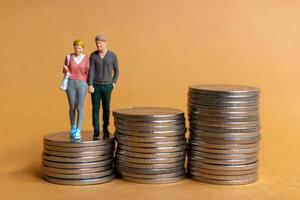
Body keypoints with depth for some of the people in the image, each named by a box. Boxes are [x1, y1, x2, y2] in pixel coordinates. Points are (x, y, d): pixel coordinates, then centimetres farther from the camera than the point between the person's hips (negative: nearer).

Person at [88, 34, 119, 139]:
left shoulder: (112, 55, -5)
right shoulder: (93, 55, -4)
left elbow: (116, 70, 7)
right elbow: (91, 71, -10)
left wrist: (113, 83, 0)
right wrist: (90, 86, -21)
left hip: (107, 86, 0)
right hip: (95, 86, 0)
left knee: (106, 108, 7)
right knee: (95, 109, -1)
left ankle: (105, 129, 25)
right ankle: (96, 132, 5)